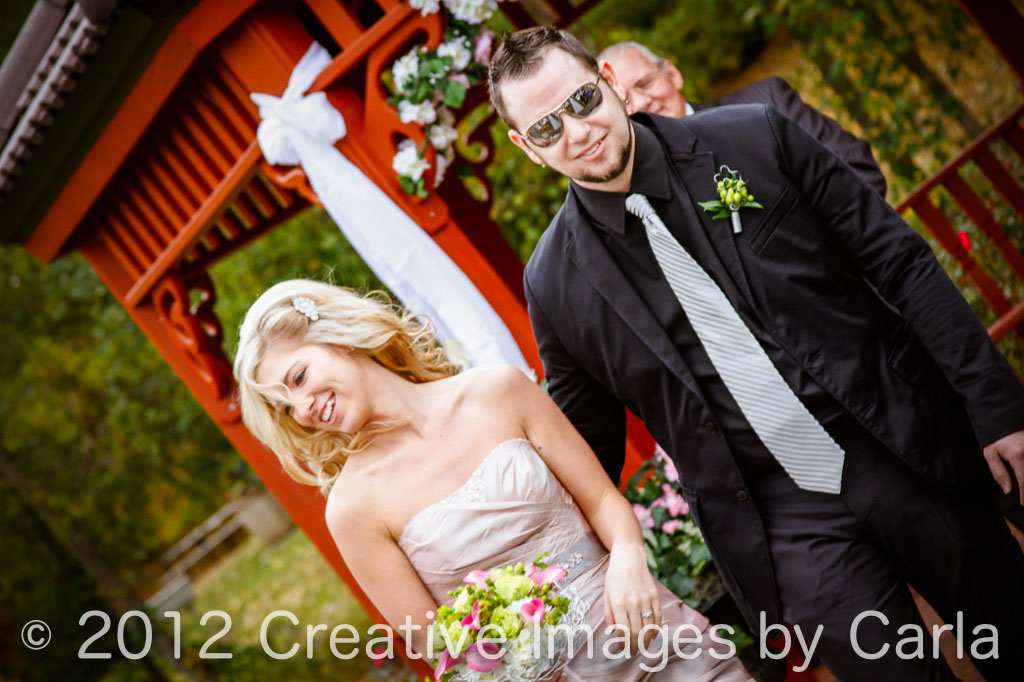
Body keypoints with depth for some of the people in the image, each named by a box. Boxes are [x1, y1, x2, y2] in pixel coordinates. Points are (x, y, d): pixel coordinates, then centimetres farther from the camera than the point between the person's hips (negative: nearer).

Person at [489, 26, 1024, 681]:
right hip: (784, 523, -1)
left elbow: (901, 262, -3)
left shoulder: (755, 137, -6)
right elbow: (588, 446, 7)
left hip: (913, 458, 1)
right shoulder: (555, 282, -4)